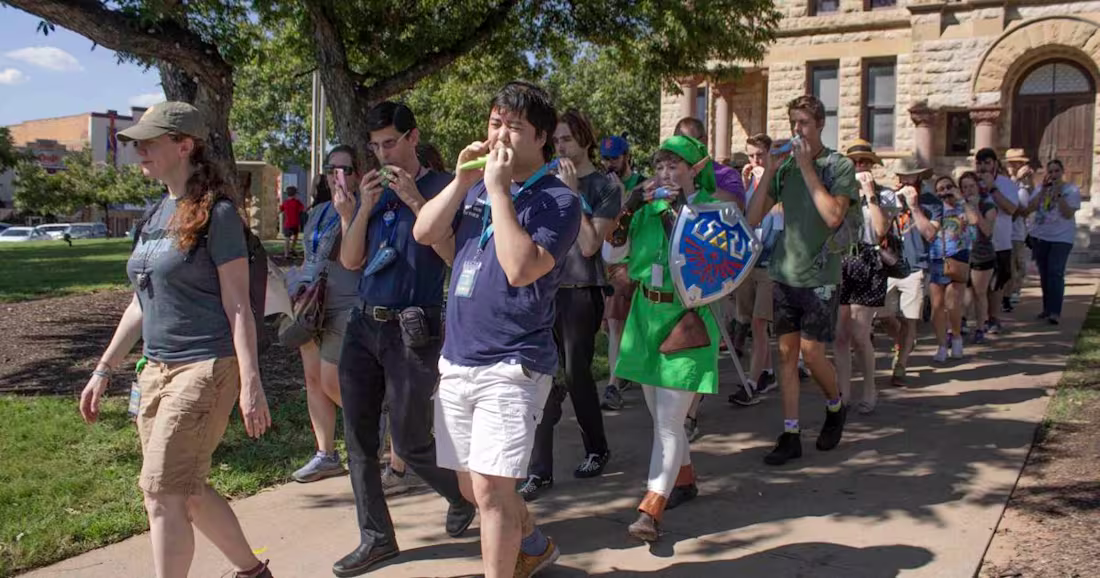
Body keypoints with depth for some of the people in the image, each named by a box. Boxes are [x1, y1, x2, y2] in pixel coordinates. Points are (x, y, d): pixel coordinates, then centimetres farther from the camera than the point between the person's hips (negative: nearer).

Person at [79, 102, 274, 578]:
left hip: (205, 368, -8)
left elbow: (237, 305, -13)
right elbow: (142, 302, 18)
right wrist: (104, 369, 18)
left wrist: (250, 382, -18)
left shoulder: (216, 214, -10)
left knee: (164, 493, -7)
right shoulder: (157, 216, 13)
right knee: (185, 491, 14)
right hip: (157, 369, 8)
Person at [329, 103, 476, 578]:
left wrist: (416, 200, -19)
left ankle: (461, 496, 28)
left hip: (412, 330, -6)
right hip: (363, 325, 6)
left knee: (409, 441, -2)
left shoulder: (440, 187, -4)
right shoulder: (373, 191, 13)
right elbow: (350, 261, 7)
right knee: (359, 436, 7)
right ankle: (376, 538, 19)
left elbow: (454, 255, -14)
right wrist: (362, 209, -6)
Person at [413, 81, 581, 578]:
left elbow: (521, 269, -24)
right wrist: (462, 180, -6)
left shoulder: (558, 200, -9)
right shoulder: (477, 187, 12)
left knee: (490, 487, -11)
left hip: (512, 367, -7)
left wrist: (498, 190, -21)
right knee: (474, 486, 18)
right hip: (457, 361, 7)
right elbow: (424, 233, 4)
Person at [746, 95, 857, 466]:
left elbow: (833, 216, -20)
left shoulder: (839, 166, -5)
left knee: (811, 352, -4)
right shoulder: (785, 166, 6)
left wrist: (807, 168, -17)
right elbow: (753, 218, 2)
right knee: (786, 352, 5)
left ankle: (836, 407, 27)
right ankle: (791, 435, 12)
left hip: (820, 275, -4)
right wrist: (768, 171, -8)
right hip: (785, 272, 4)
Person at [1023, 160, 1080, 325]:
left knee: (1056, 273, -15)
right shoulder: (1040, 189, 8)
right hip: (1040, 236, 5)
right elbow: (1030, 208, -4)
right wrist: (1043, 190, -10)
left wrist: (1058, 194, -20)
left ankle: (1055, 312, -17)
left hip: (1061, 238, -5)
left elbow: (1068, 214, -13)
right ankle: (1047, 308, 20)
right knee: (1044, 274, 10)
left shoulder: (1071, 190, -3)